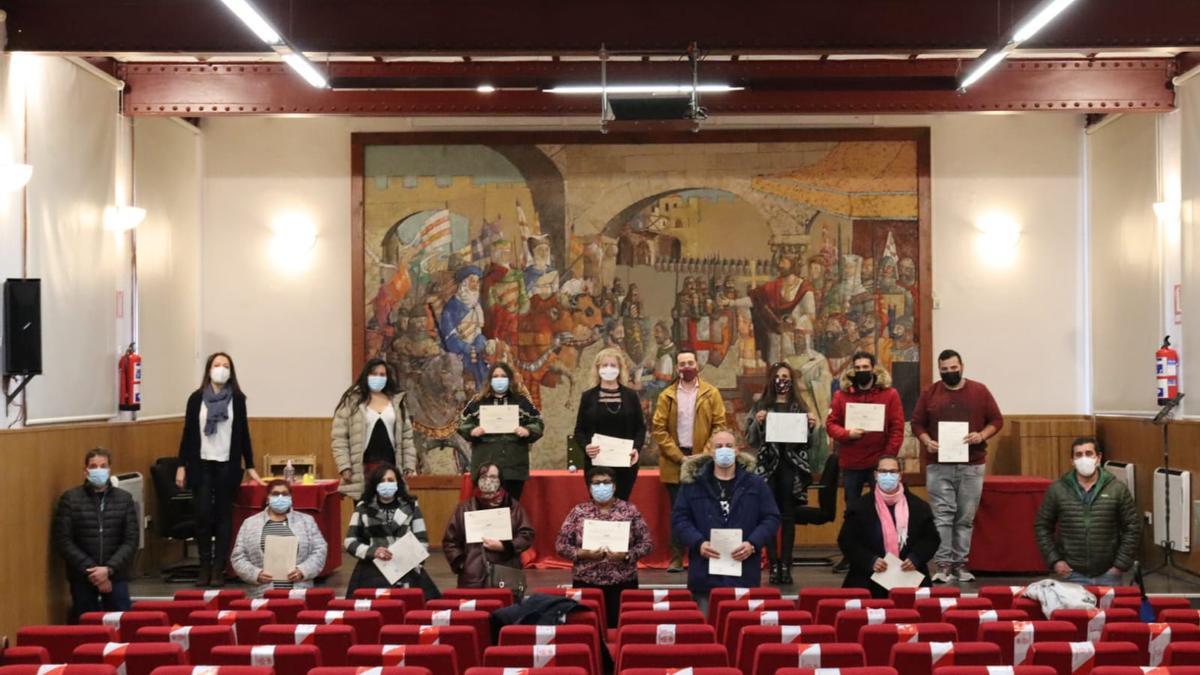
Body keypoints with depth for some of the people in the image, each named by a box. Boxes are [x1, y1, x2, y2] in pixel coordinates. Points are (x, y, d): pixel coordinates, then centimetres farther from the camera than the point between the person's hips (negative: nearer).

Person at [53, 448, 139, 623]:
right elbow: (63, 541, -4)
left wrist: (108, 569, -12)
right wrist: (90, 570, -11)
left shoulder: (124, 499, 6)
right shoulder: (69, 499, 1)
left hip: (116, 577, 1)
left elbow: (131, 541, 1)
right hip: (82, 578, -1)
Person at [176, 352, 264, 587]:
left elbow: (243, 434, 6)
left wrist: (250, 466, 5)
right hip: (201, 464, 0)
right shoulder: (196, 398, 3)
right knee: (203, 514, -3)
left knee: (223, 515, 2)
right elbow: (188, 433, 5)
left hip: (228, 465, 0)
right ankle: (204, 567, 9)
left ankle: (218, 569, 7)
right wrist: (181, 465, 2)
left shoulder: (237, 399, 2)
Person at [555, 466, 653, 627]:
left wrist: (626, 555, -15)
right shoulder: (579, 512, 3)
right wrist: (583, 553, -14)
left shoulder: (629, 510, 2)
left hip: (623, 583, 0)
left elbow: (647, 543, 2)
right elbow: (560, 545, 3)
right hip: (586, 583, 0)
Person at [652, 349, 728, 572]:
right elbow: (659, 429, -1)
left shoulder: (711, 393, 3)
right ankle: (677, 558, 8)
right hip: (674, 463, 1)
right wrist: (679, 457, -9)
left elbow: (719, 427, 0)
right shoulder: (666, 396, 4)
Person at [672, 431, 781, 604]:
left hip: (744, 575, 1)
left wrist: (753, 544, -10)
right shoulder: (692, 482, 6)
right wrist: (698, 543, -12)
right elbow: (679, 518, 4)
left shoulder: (755, 484, 8)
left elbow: (771, 518, 6)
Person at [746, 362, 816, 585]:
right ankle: (774, 565, 2)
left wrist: (811, 427, -9)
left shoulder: (799, 407, 8)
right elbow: (751, 440, 4)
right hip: (767, 466, 0)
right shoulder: (760, 406, 7)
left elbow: (807, 442, 9)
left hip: (791, 466, 0)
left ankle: (785, 565, 6)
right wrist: (757, 423, -13)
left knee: (788, 517, 2)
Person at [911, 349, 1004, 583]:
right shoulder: (929, 393, 6)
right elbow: (917, 423, 9)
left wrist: (981, 436, -11)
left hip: (972, 466, 1)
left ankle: (960, 563, 11)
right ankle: (943, 565, -3)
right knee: (943, 516, -4)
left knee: (966, 518, 4)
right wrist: (926, 441, -10)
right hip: (939, 466, -1)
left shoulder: (979, 391, 6)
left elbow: (997, 420, 7)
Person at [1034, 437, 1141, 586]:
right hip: (1072, 575, 0)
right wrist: (1054, 560, -2)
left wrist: (1121, 564, -4)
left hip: (1108, 575, 0)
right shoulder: (1057, 490, 0)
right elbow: (1042, 527, 6)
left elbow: (1133, 528, 2)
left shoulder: (1117, 489, -1)